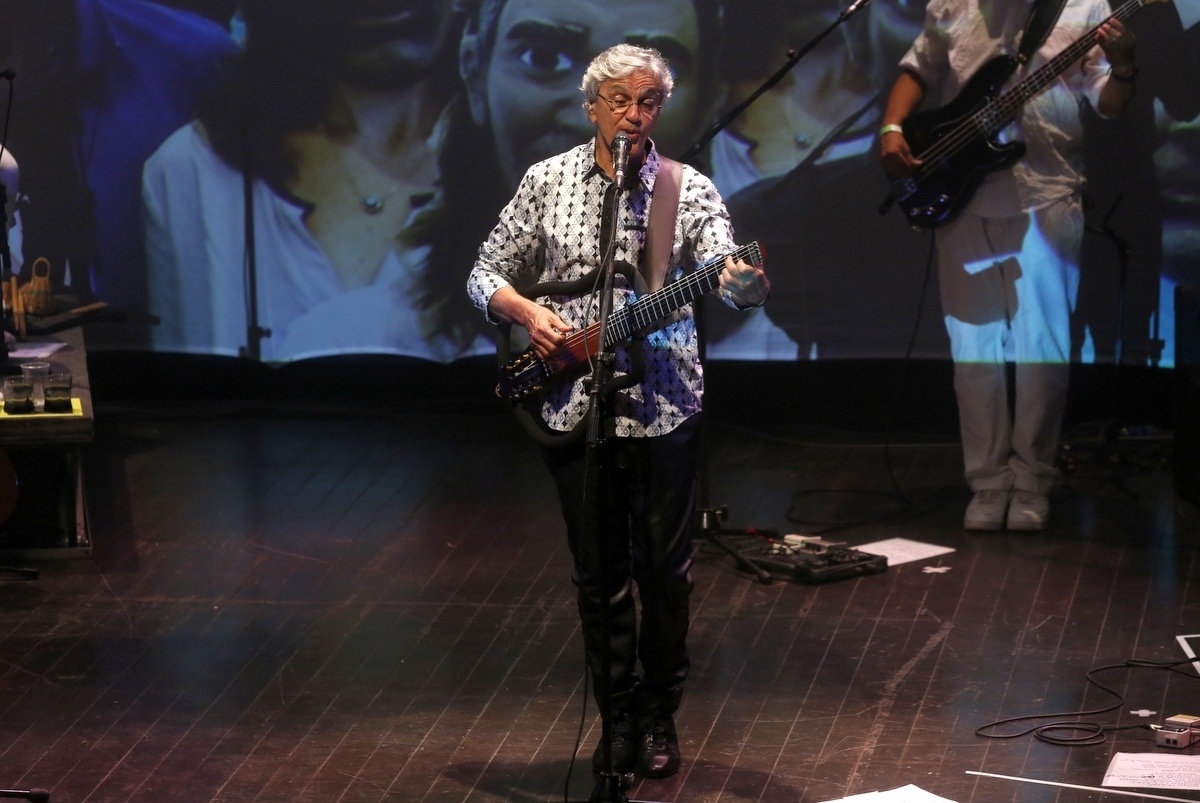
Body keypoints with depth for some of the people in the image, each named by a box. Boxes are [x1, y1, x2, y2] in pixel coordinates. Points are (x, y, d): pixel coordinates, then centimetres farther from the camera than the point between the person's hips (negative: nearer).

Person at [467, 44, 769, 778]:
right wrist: (527, 311, -12)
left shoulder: (689, 189, -2)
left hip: (663, 407, -1)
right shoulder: (548, 180, 3)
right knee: (600, 575, 8)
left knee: (665, 571, 5)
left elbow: (726, 275, -18)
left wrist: (744, 282, -42)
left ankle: (660, 717, 22)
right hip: (574, 407, 1)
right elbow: (486, 275, 8)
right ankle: (618, 718, 21)